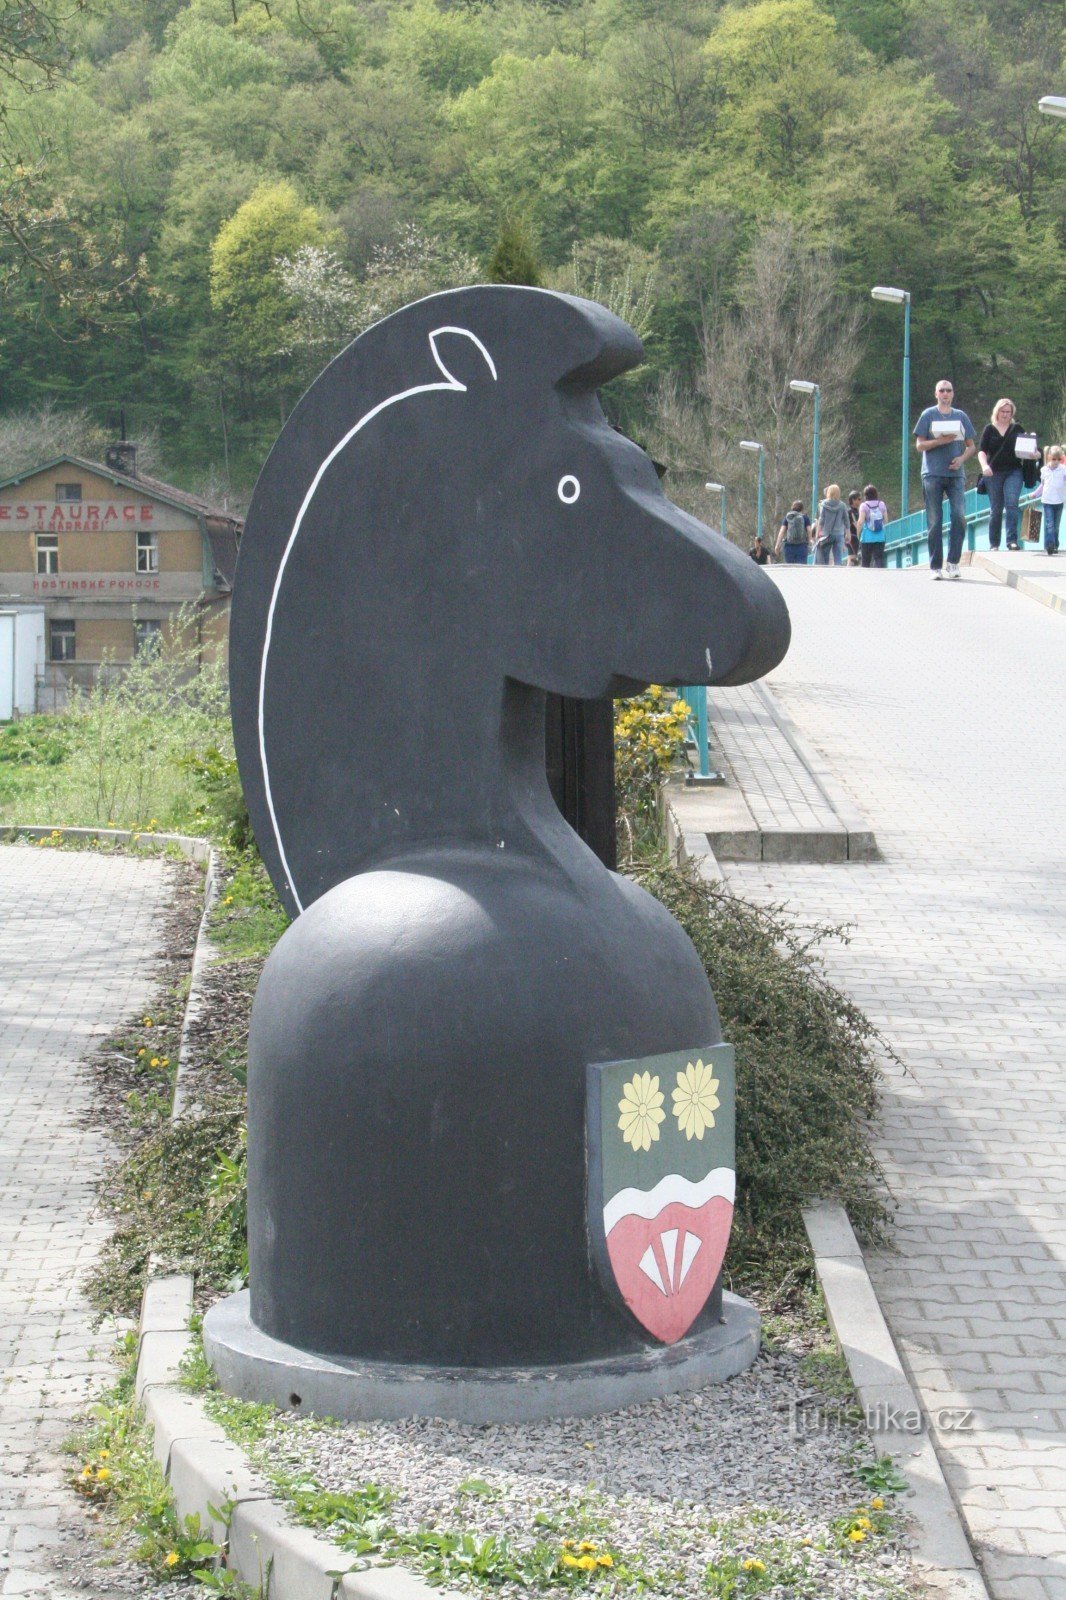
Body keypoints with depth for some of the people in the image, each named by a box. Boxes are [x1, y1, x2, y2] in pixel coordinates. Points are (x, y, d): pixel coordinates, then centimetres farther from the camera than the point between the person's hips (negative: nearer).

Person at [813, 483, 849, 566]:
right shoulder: (842, 505, 0)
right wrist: (847, 534, 14)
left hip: (826, 534, -1)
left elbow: (821, 520, -4)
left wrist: (817, 533, 1)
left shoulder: (824, 504, -3)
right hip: (839, 534, 1)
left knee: (824, 560, 8)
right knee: (838, 559, 0)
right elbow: (846, 522, 4)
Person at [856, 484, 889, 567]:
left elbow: (861, 522, -10)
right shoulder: (882, 504, 3)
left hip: (867, 538, -2)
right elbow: (886, 520, 5)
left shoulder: (864, 506, -6)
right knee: (879, 558, 0)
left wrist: (858, 534, 2)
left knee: (866, 561, 7)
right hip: (880, 537, 2)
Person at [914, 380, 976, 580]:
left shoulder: (961, 416, 14)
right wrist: (940, 441, -13)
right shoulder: (928, 415, 7)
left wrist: (962, 458, -5)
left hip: (956, 474, 2)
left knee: (959, 516, -15)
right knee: (935, 522, -2)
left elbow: (971, 446, 16)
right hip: (933, 474, -2)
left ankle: (953, 563, -9)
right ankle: (936, 566, 2)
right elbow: (919, 445, 2)